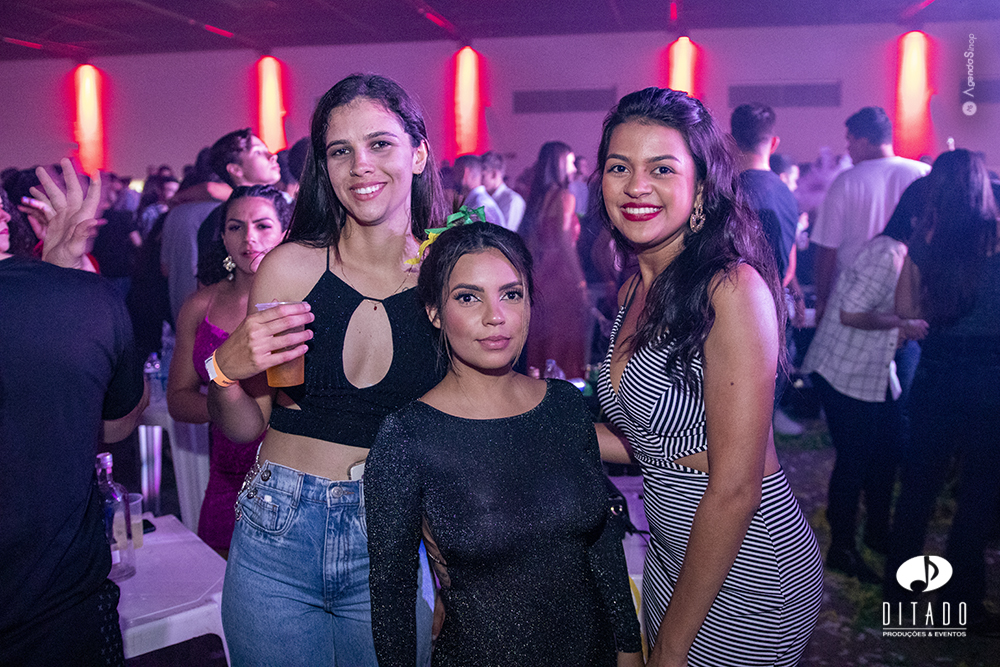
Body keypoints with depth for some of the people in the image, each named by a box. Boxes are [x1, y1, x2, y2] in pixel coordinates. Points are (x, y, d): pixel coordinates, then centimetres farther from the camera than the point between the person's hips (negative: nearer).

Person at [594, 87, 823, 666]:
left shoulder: (732, 288, -22)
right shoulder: (634, 291, 2)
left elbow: (734, 488, -23)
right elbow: (651, 445, 6)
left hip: (746, 565, -7)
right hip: (673, 554, 7)